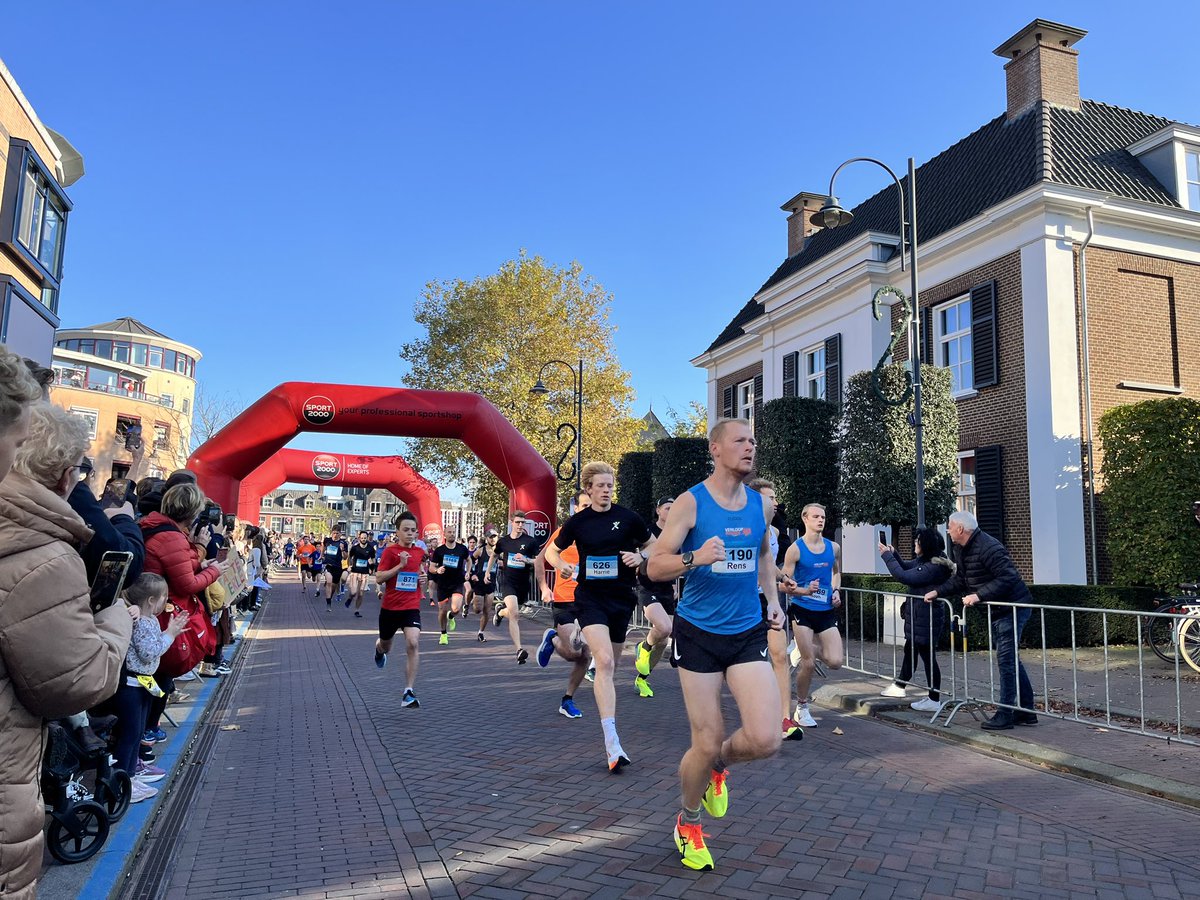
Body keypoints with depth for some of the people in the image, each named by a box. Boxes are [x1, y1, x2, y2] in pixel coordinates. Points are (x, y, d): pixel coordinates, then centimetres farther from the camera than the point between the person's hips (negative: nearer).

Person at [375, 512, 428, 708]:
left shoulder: (420, 552, 4)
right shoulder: (390, 551, -9)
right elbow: (378, 578, -14)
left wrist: (423, 578, 0)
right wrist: (400, 565, -23)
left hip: (411, 607, 1)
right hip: (390, 607, -1)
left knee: (413, 643, -20)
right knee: (385, 646, 19)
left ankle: (409, 692, -15)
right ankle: (379, 649, 61)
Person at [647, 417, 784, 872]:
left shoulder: (761, 504, 4)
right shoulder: (690, 502, -10)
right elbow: (655, 566, -11)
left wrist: (772, 599, 10)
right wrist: (695, 558, -29)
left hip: (748, 633, 4)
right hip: (699, 633, -3)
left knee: (765, 740, -11)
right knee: (706, 745, 1)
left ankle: (719, 764, 25)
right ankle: (687, 823, 31)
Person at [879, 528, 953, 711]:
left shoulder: (933, 567, -26)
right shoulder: (922, 561, 3)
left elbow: (903, 576, -28)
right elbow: (905, 567, 19)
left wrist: (887, 556, -19)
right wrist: (893, 553, 2)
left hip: (926, 618, -10)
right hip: (919, 615, 10)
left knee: (927, 656, 1)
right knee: (910, 650, 22)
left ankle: (934, 700, 13)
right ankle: (899, 686, 39)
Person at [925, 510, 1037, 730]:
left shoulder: (988, 548, -24)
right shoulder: (961, 549, 8)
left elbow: (1007, 578, -29)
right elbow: (960, 579, 16)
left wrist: (979, 595, -31)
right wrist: (937, 592, 6)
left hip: (1013, 607, -10)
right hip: (997, 610, 10)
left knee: (1006, 659, -5)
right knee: (1010, 658, 15)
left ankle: (1005, 714, 2)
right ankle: (1026, 711, 24)